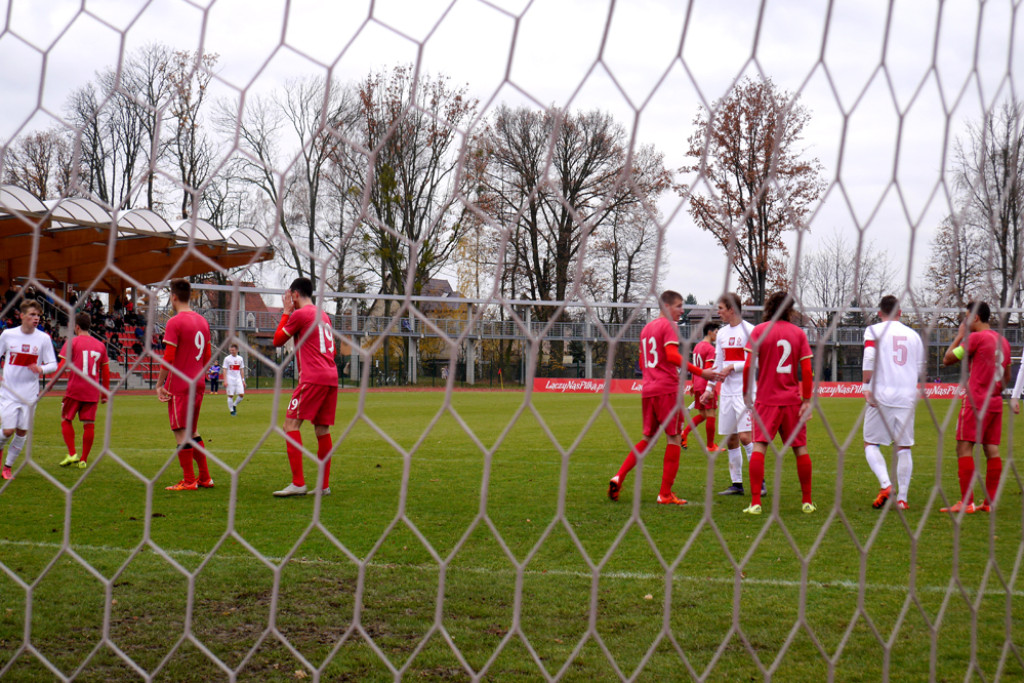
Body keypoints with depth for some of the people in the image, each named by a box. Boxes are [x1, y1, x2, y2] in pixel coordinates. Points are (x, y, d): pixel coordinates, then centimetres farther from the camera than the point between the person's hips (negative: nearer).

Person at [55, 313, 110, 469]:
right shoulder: (100, 345, 10)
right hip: (92, 391, 3)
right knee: (89, 424, 4)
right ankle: (84, 460, 6)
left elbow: (63, 365, -9)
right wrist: (105, 392, 18)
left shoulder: (72, 342, -2)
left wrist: (51, 382, -1)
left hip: (74, 390, -3)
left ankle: (72, 454, 0)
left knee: (66, 420, 11)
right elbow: (105, 371, 12)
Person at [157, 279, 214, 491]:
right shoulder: (202, 321, 11)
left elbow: (168, 358, -16)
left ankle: (188, 481, 0)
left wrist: (159, 384, -10)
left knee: (181, 433, -2)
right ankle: (205, 478, 17)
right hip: (198, 385, 8)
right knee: (193, 431, 17)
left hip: (179, 386, -8)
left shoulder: (175, 322, -12)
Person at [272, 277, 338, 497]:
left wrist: (286, 312, 13)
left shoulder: (299, 314, -4)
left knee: (291, 424, -8)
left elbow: (277, 340, 6)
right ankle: (324, 485, 10)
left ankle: (298, 483, -16)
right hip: (331, 377, 8)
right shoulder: (323, 316, 20)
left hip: (312, 378, -8)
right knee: (322, 429, 10)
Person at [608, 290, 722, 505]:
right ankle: (665, 494, 0)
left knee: (647, 438, 16)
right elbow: (672, 356, -19)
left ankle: (619, 477, 0)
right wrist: (701, 372, -19)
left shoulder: (646, 328, 19)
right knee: (674, 439, 1)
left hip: (647, 391, 8)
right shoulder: (669, 325, -6)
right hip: (667, 390, -8)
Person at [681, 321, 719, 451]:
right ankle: (710, 446, 3)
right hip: (705, 386, -9)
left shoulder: (697, 346, 15)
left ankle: (684, 432, -3)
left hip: (697, 386, 9)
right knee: (710, 415, -1)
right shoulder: (710, 348, -12)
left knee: (702, 415, 14)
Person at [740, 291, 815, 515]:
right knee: (800, 448, 11)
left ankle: (755, 502, -11)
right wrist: (807, 400, 3)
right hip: (792, 400, 2)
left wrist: (746, 392, 2)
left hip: (766, 399, -2)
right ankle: (807, 502, 18)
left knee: (759, 446, -4)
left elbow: (748, 365, -9)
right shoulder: (798, 333, 3)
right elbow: (807, 370, -1)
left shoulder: (758, 331, -2)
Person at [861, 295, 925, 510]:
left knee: (871, 444, 6)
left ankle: (885, 485, -15)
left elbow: (869, 358, -14)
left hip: (881, 395, -3)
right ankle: (902, 498, 4)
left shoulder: (874, 330, 2)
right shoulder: (914, 335, 14)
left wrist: (866, 386, -12)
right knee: (904, 448, 7)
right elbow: (921, 369, 17)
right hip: (907, 397, 3)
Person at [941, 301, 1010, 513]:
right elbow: (1007, 377, 22)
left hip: (976, 401, -8)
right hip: (996, 402, 8)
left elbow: (948, 359, -4)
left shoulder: (975, 337, -10)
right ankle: (990, 502, 7)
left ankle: (966, 502, -12)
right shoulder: (1002, 341, 15)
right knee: (992, 450, 7)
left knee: (964, 447, -7)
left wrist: (960, 335, 5)